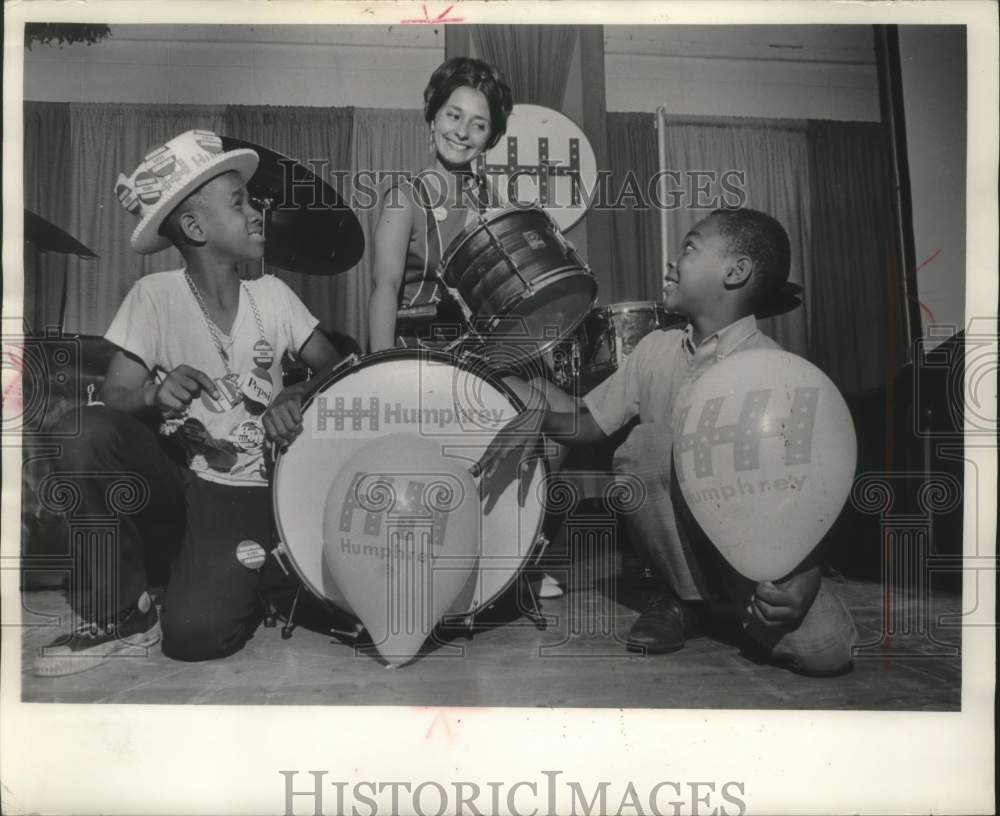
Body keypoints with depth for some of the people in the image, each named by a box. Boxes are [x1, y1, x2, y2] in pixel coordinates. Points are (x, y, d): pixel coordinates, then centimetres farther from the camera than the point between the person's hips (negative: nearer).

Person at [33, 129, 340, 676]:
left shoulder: (271, 294, -1)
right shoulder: (154, 296, -7)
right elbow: (112, 400, -9)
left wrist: (297, 395, -18)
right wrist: (154, 393, -31)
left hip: (244, 495, -2)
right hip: (171, 482, 2)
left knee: (197, 633, -26)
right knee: (91, 433, -29)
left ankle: (247, 578, 10)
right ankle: (119, 613, -10)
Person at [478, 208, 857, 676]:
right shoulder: (656, 350, -2)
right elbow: (589, 423, 4)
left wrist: (803, 577, -32)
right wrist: (540, 417, -17)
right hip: (679, 538, 3)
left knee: (824, 649, -25)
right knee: (639, 446, -25)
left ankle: (733, 608, 10)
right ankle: (685, 599, -4)